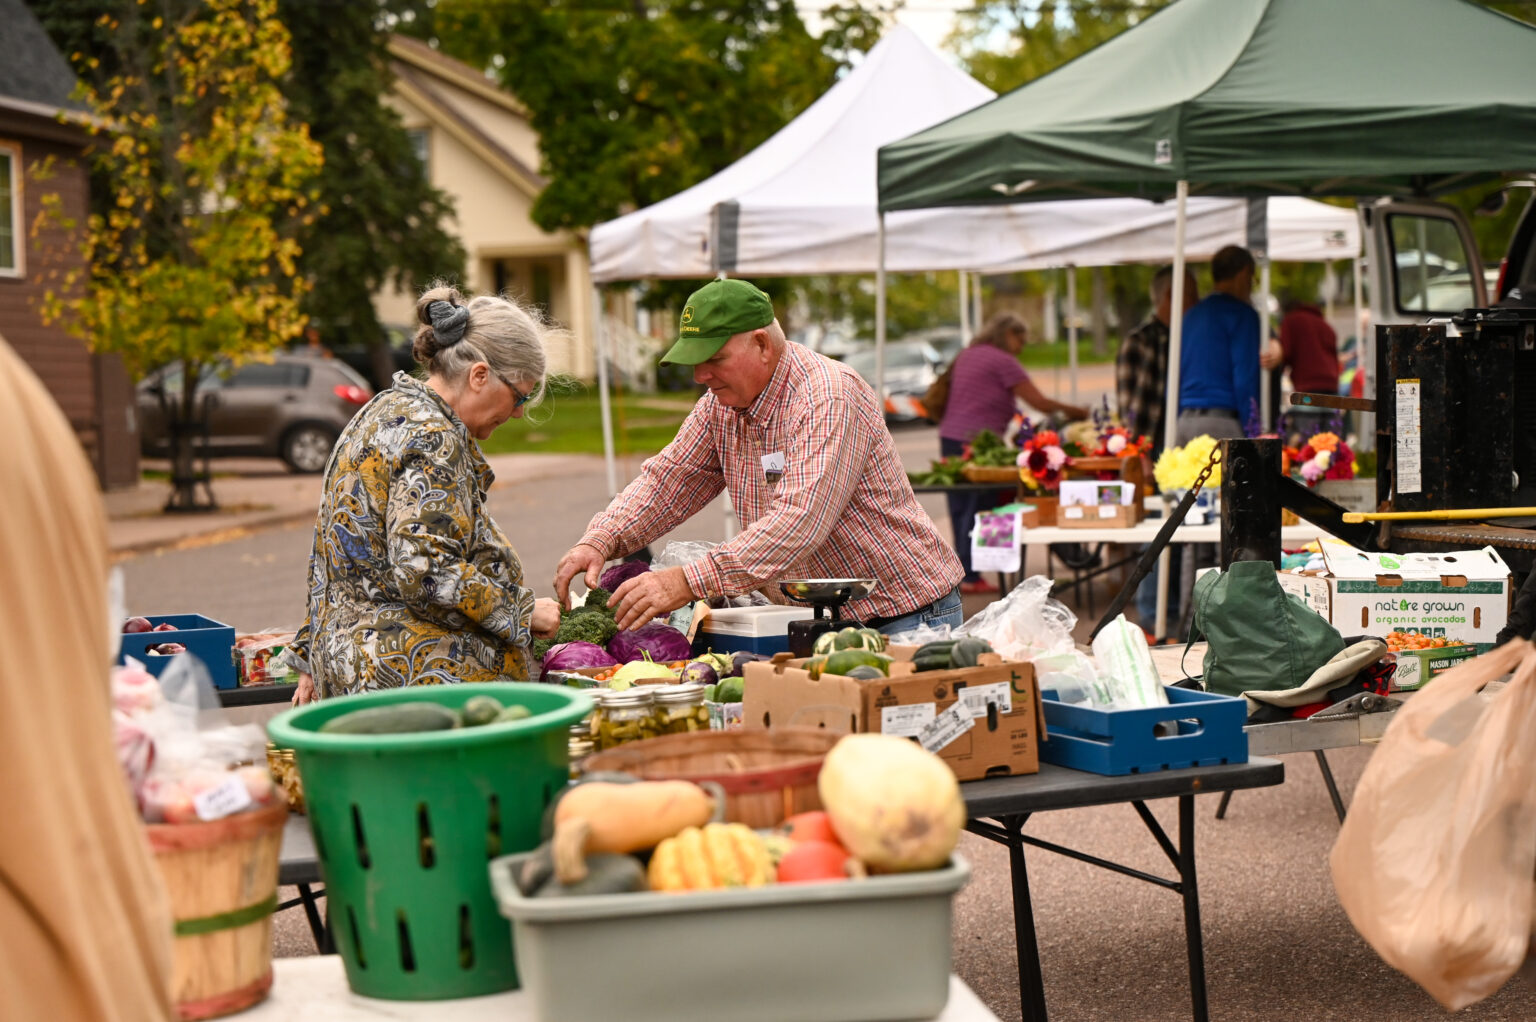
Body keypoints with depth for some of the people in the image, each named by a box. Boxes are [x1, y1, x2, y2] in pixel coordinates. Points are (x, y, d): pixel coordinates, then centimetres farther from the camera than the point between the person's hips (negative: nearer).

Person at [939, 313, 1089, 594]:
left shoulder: (967, 356, 19)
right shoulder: (1002, 361, -7)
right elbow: (1039, 402, -8)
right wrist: (1071, 411, 4)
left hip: (949, 436, 9)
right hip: (974, 441, -9)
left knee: (960, 508, 11)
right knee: (975, 507, -5)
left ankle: (964, 570, 16)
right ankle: (970, 576, -5)